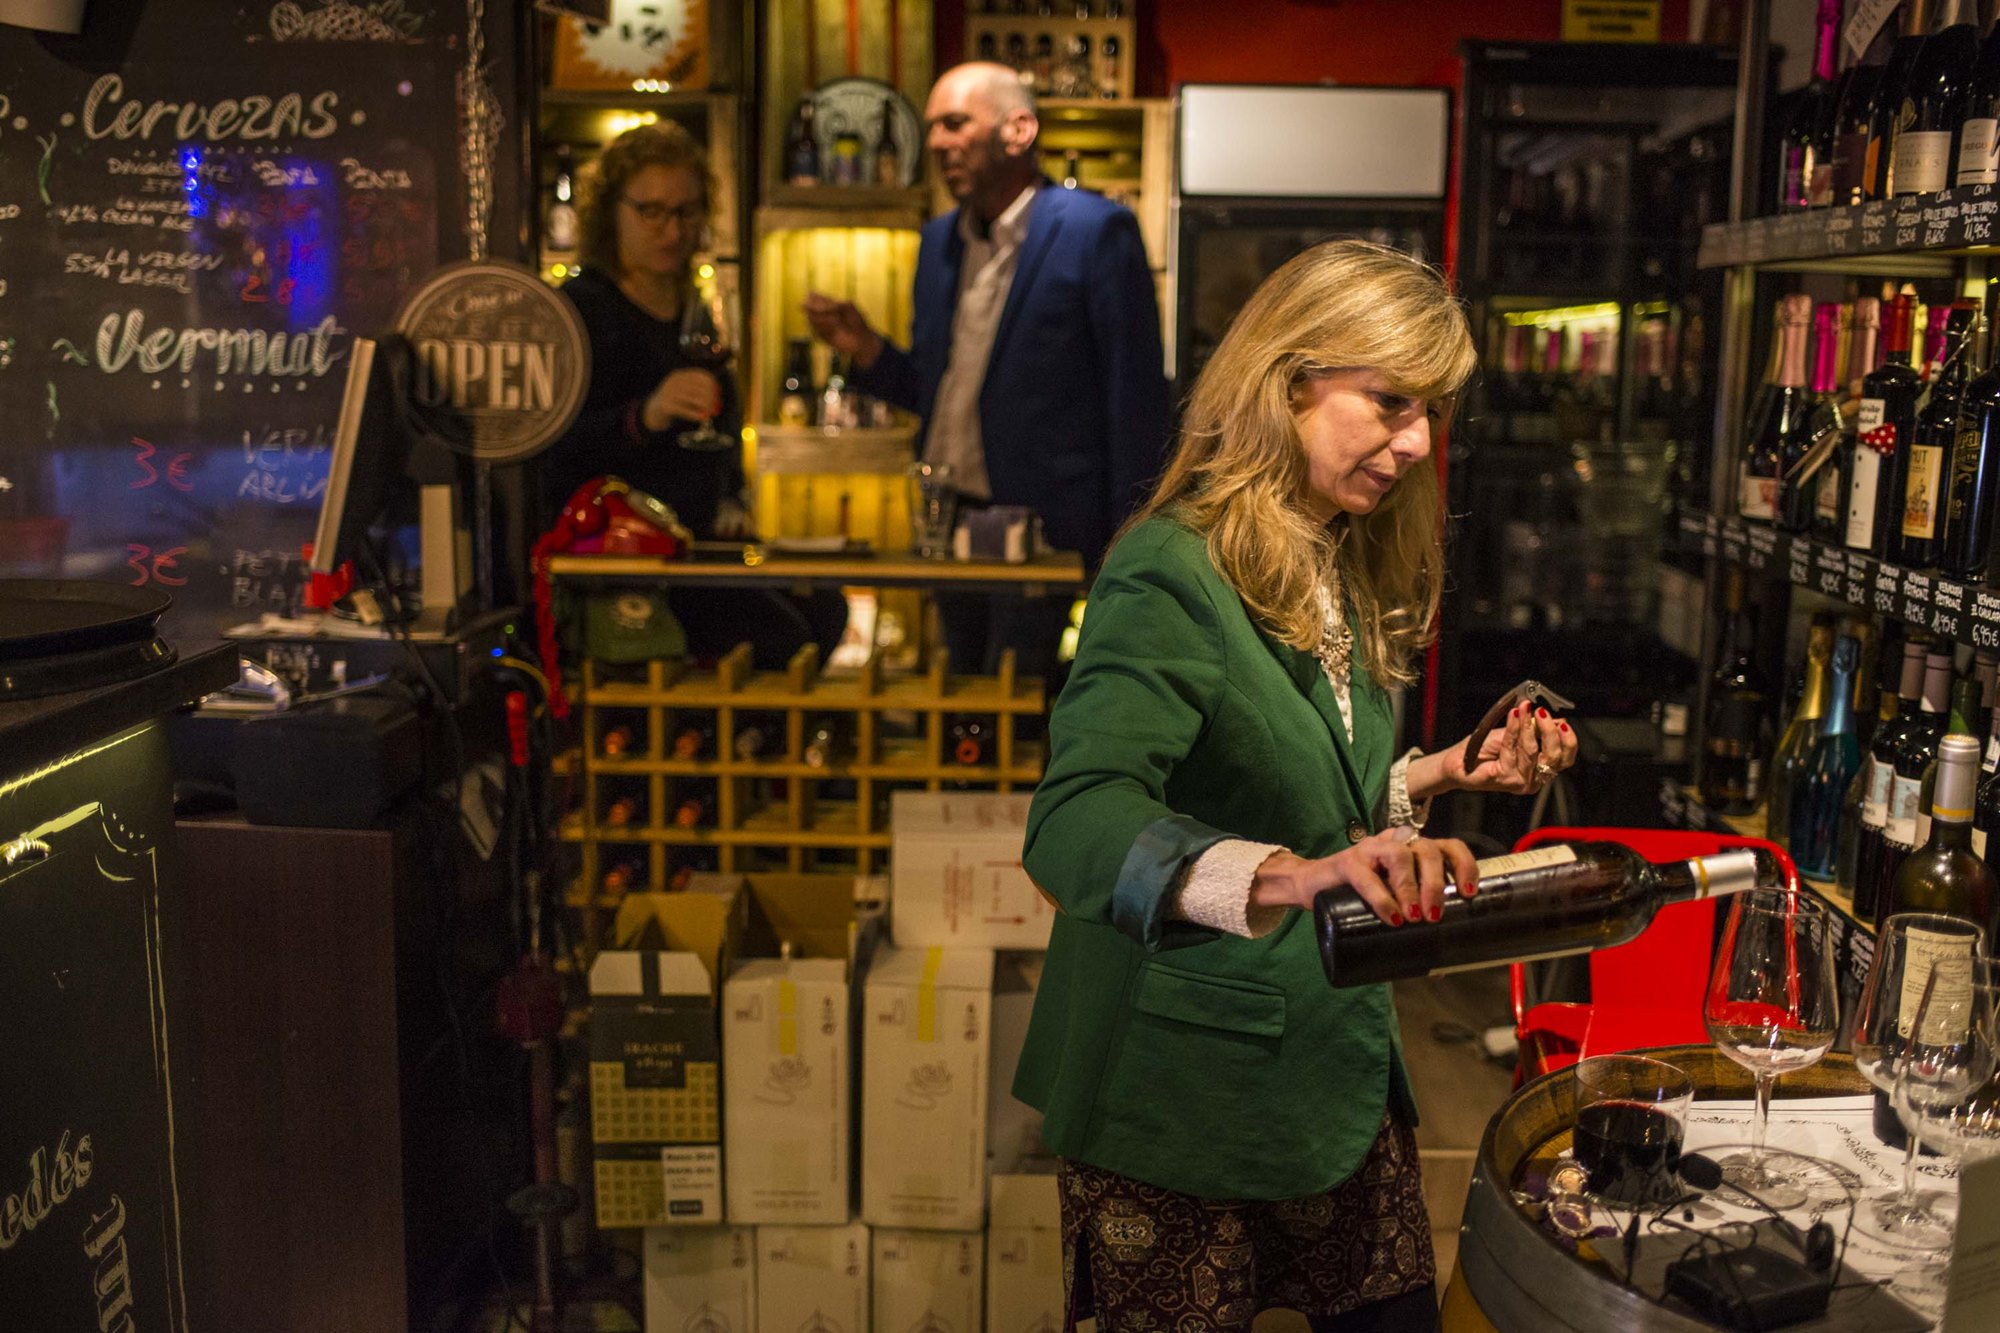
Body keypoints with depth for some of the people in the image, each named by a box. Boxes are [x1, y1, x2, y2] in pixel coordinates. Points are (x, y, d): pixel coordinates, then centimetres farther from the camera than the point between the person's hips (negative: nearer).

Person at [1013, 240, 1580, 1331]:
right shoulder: (1172, 572, -19)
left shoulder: (1342, 573, 8)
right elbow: (1074, 824, -34)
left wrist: (1446, 775, 1)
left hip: (1339, 1066, 8)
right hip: (1188, 1094, -8)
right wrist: (1282, 875, -49)